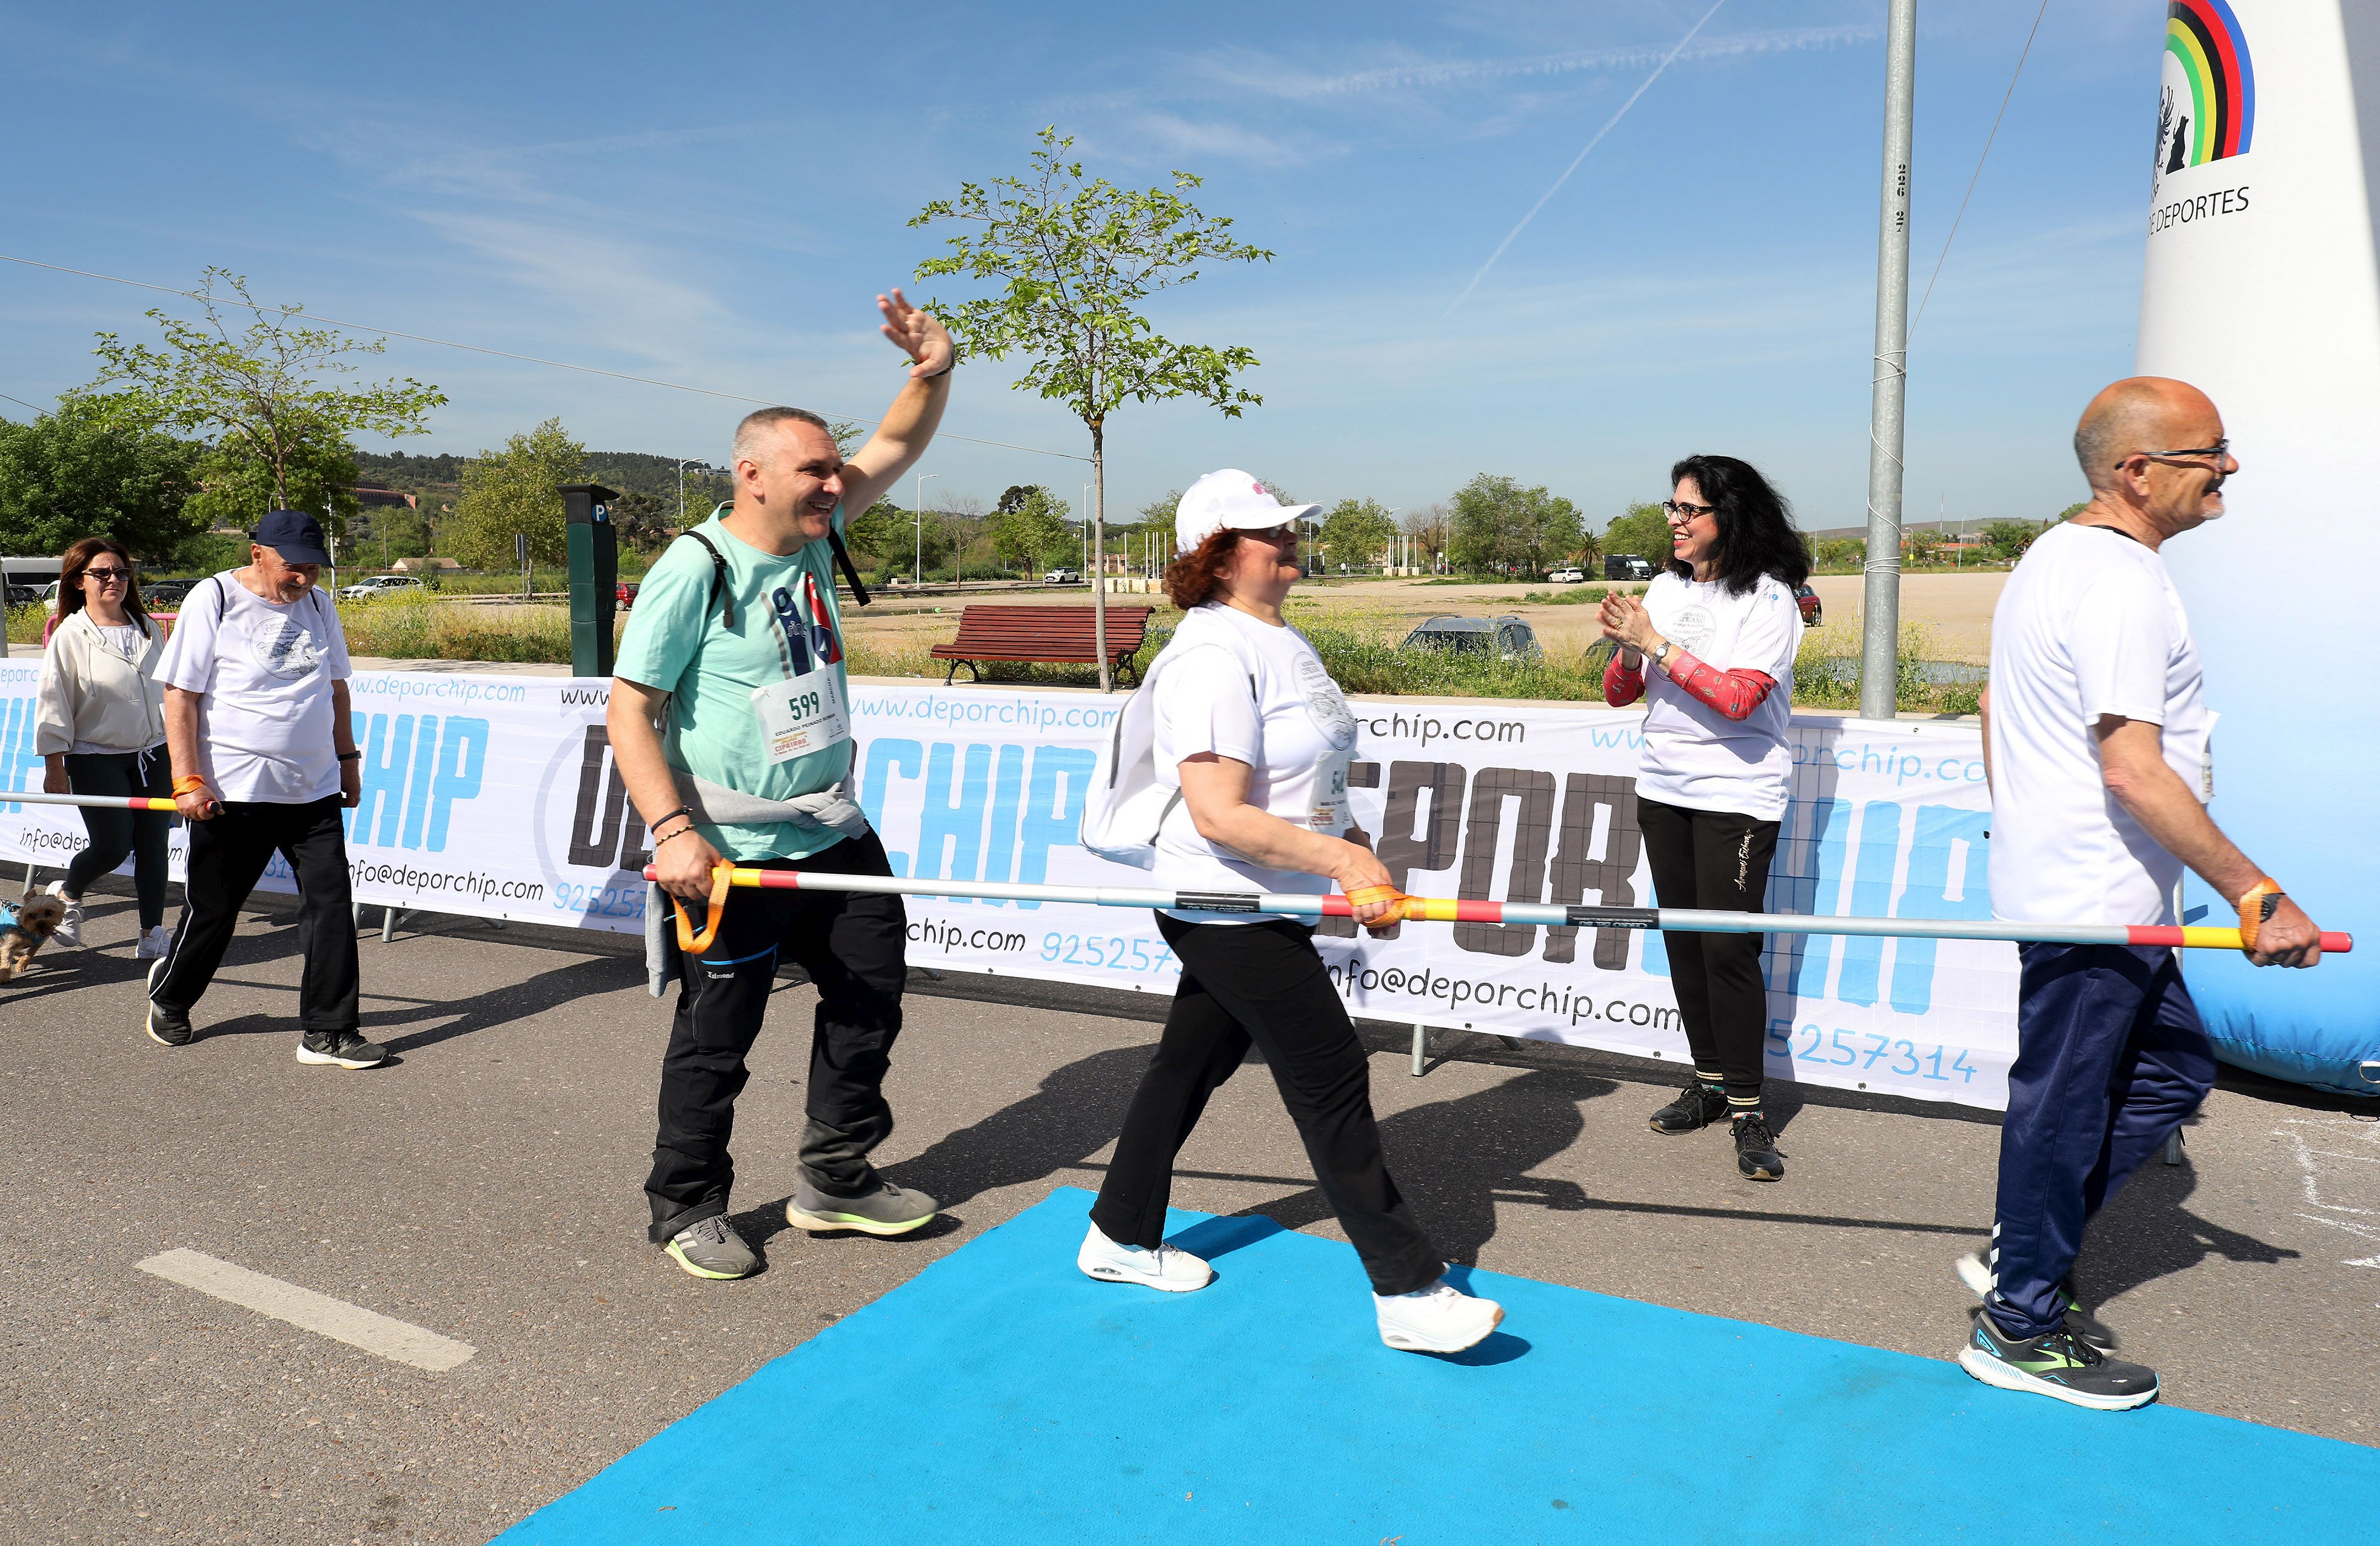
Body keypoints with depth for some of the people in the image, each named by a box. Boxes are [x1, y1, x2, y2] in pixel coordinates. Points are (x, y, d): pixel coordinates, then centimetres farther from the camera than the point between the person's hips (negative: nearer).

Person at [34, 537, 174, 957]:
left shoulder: (148, 628, 8)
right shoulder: (70, 635, -6)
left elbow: (171, 687, 17)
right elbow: (53, 705, -5)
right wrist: (55, 768, -7)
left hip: (152, 753, 4)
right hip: (95, 757, -4)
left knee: (153, 844, 4)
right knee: (113, 846, -7)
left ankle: (152, 934, 12)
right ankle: (67, 895, 26)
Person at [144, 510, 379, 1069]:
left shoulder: (318, 603, 8)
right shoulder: (212, 599, -7)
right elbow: (179, 696, -8)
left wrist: (347, 758, 18)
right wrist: (188, 780, -14)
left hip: (315, 790, 4)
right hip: (234, 792, -4)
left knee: (331, 904, -3)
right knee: (212, 911, 9)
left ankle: (327, 1032, 3)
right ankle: (169, 996, 37)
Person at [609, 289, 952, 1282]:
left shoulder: (817, 535, 4)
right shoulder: (693, 570, -16)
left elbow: (898, 447, 11)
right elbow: (628, 712, -16)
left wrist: (933, 371, -9)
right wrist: (673, 830, -26)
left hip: (834, 833, 8)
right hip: (735, 855, -7)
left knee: (872, 992, 14)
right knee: (716, 1035, 4)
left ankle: (835, 1180, 30)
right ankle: (686, 1209, 25)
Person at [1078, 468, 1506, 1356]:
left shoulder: (1279, 638, 13)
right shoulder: (1214, 656, -21)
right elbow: (1218, 817, -27)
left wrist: (1356, 850, 13)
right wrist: (1343, 862, -24)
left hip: (1266, 908, 10)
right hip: (1227, 910, -10)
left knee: (1190, 1067, 18)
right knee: (1332, 1080, -4)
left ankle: (1120, 1239, 34)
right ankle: (1409, 1295, 6)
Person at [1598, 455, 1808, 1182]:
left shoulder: (1768, 598, -8)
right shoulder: (1664, 589, 10)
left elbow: (1738, 697, -20)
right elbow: (1618, 693, 12)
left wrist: (1655, 643, -18)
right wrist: (1625, 647, -9)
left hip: (1736, 794, -6)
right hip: (1663, 788, 6)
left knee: (1728, 946, -8)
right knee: (1683, 938, 10)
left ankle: (1747, 1109, 3)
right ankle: (1708, 1083, 23)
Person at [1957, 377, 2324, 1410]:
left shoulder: (2054, 555, 12)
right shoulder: (2123, 584, -20)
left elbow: (1996, 710, 21)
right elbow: (2134, 772, -26)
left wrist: (2023, 827, 28)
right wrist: (2257, 896, -20)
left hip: (2058, 881, 10)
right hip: (2095, 901, -10)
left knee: (2174, 1068, 19)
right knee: (2065, 1106, 1)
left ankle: (2021, 1252, 26)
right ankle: (2021, 1329, 16)